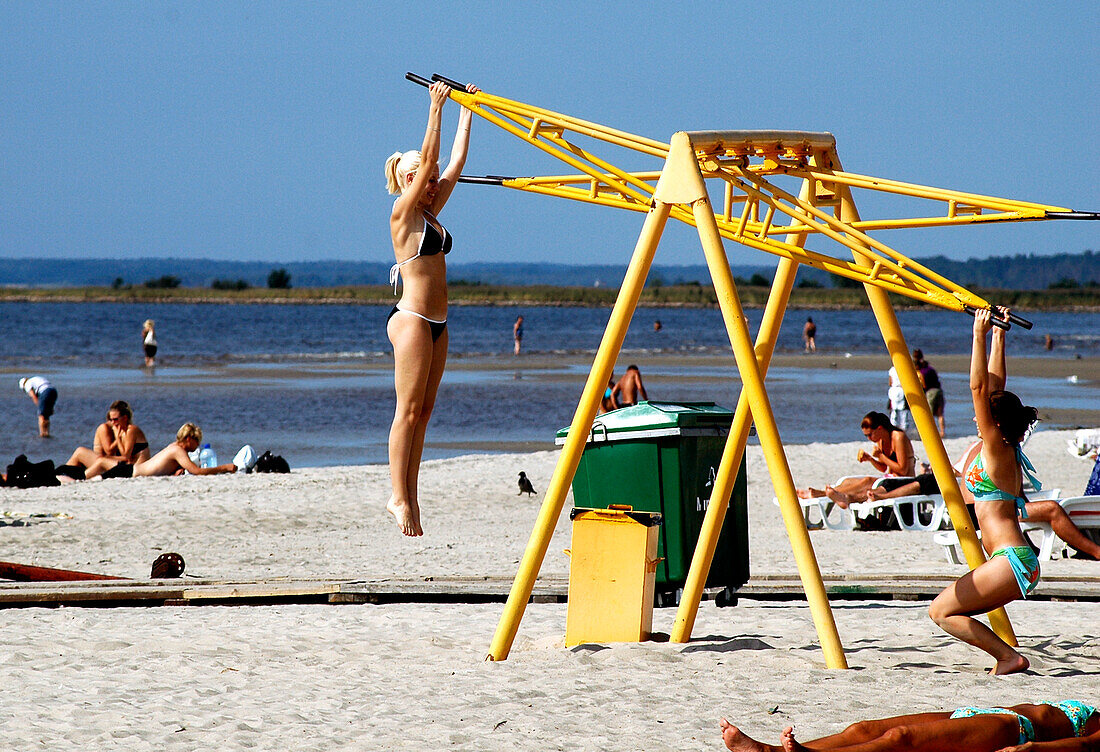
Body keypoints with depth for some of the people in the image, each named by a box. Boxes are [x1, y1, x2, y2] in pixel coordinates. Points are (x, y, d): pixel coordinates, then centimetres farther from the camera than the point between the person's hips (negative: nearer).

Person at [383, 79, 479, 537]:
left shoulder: (429, 215, 14)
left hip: (435, 322, 8)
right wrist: (436, 108, -15)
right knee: (409, 410, -8)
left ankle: (409, 496, 6)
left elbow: (456, 161, 17)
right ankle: (399, 497, -7)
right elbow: (426, 160, -15)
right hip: (412, 318, -8)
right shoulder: (403, 215, -7)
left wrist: (466, 110, 17)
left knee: (423, 411, 6)